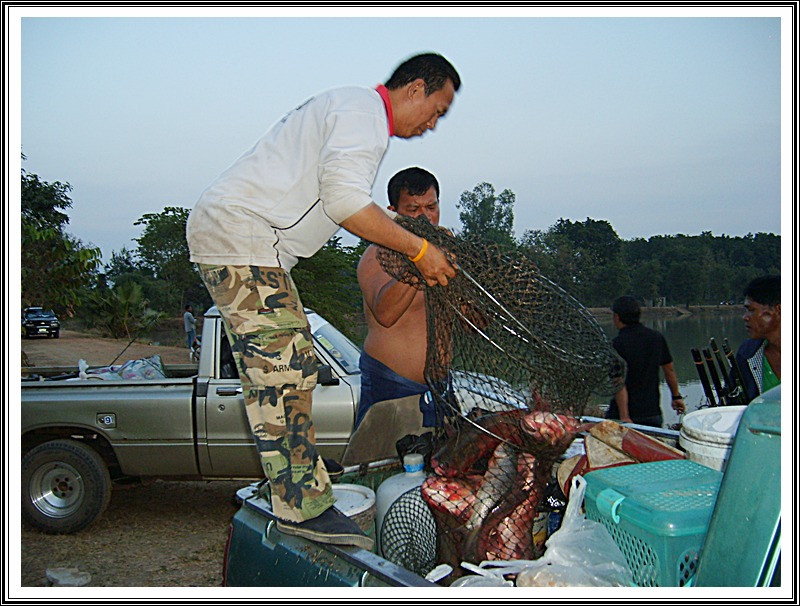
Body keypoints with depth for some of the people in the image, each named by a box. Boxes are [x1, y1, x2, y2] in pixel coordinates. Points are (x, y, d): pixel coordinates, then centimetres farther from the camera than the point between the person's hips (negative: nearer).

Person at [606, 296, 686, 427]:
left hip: (624, 413, -5)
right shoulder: (657, 337, 4)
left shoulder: (617, 343, -14)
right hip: (653, 413, 5)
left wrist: (624, 417, -20)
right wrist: (676, 396, 27)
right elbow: (669, 369, 14)